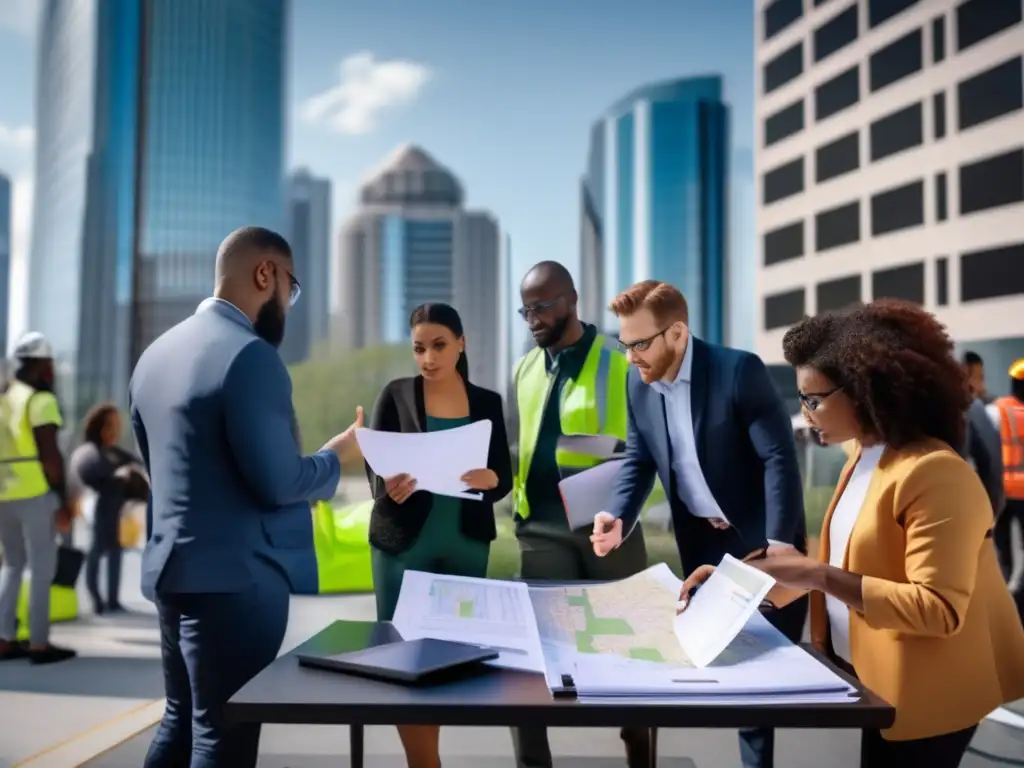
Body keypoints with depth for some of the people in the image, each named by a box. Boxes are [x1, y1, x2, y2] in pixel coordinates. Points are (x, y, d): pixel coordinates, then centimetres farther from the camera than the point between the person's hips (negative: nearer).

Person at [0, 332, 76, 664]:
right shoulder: (41, 400, -8)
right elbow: (49, 454, -15)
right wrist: (63, 500, -11)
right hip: (35, 494, -7)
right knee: (41, 569, -1)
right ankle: (39, 644, 3)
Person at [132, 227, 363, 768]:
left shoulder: (156, 353, 11)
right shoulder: (250, 355, -18)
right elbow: (277, 482, -21)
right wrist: (338, 454, -3)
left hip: (172, 569, 9)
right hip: (235, 577, -9)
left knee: (182, 721, 21)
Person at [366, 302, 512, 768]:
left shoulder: (487, 402, 5)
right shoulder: (395, 395, 0)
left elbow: (504, 477, 3)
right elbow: (374, 471, -4)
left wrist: (487, 479, -20)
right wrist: (390, 487, -26)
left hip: (466, 545, 2)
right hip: (404, 544, -2)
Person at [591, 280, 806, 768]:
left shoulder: (739, 370, -21)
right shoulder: (639, 383, -4)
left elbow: (779, 458, -21)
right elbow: (638, 461, 3)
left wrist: (779, 543, -26)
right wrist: (618, 518, -14)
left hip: (762, 541, -5)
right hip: (702, 544, 5)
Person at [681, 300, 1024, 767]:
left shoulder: (933, 473, -23)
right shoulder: (861, 461, 5)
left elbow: (939, 609, -26)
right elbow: (848, 566, 10)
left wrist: (820, 577, -29)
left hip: (922, 693, -8)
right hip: (878, 678, 8)